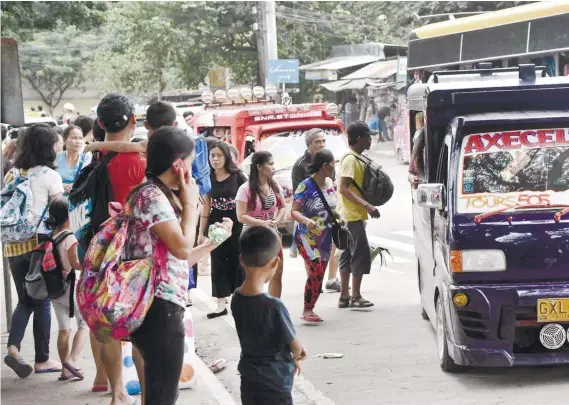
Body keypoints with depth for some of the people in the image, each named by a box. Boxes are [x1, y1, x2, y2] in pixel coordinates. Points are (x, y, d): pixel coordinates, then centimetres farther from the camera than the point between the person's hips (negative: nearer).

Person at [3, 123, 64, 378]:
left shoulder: (12, 174, 10)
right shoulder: (49, 175, -7)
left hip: (12, 242, 5)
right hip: (39, 242, -5)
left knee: (25, 300, 15)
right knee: (42, 301, 6)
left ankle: (13, 347, -6)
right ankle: (42, 360, 11)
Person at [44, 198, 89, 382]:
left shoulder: (51, 236, 7)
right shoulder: (69, 237, -15)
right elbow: (75, 263, -18)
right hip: (70, 287, -7)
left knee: (64, 329, 10)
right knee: (85, 323, 4)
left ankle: (66, 369, 9)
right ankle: (72, 360, -11)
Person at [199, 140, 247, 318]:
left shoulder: (237, 176, -6)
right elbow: (206, 206, 7)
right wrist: (201, 231, 6)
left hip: (236, 224, -3)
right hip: (216, 224, 3)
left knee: (237, 261, 3)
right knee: (218, 263, 3)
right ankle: (221, 304, 6)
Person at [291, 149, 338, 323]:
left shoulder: (330, 185, 6)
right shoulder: (306, 187, -15)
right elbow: (294, 211, -18)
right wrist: (306, 221, -34)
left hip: (325, 238, 7)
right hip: (307, 237, -7)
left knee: (318, 275, 7)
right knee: (317, 272, -19)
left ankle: (310, 310, 15)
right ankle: (307, 311, -12)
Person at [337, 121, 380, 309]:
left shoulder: (357, 159, 14)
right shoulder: (350, 159, -15)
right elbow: (344, 188, -23)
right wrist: (366, 205, -28)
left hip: (353, 214, 10)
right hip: (353, 215, -10)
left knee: (348, 255, 10)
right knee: (361, 253, -9)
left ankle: (344, 296, 14)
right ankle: (356, 296, -7)